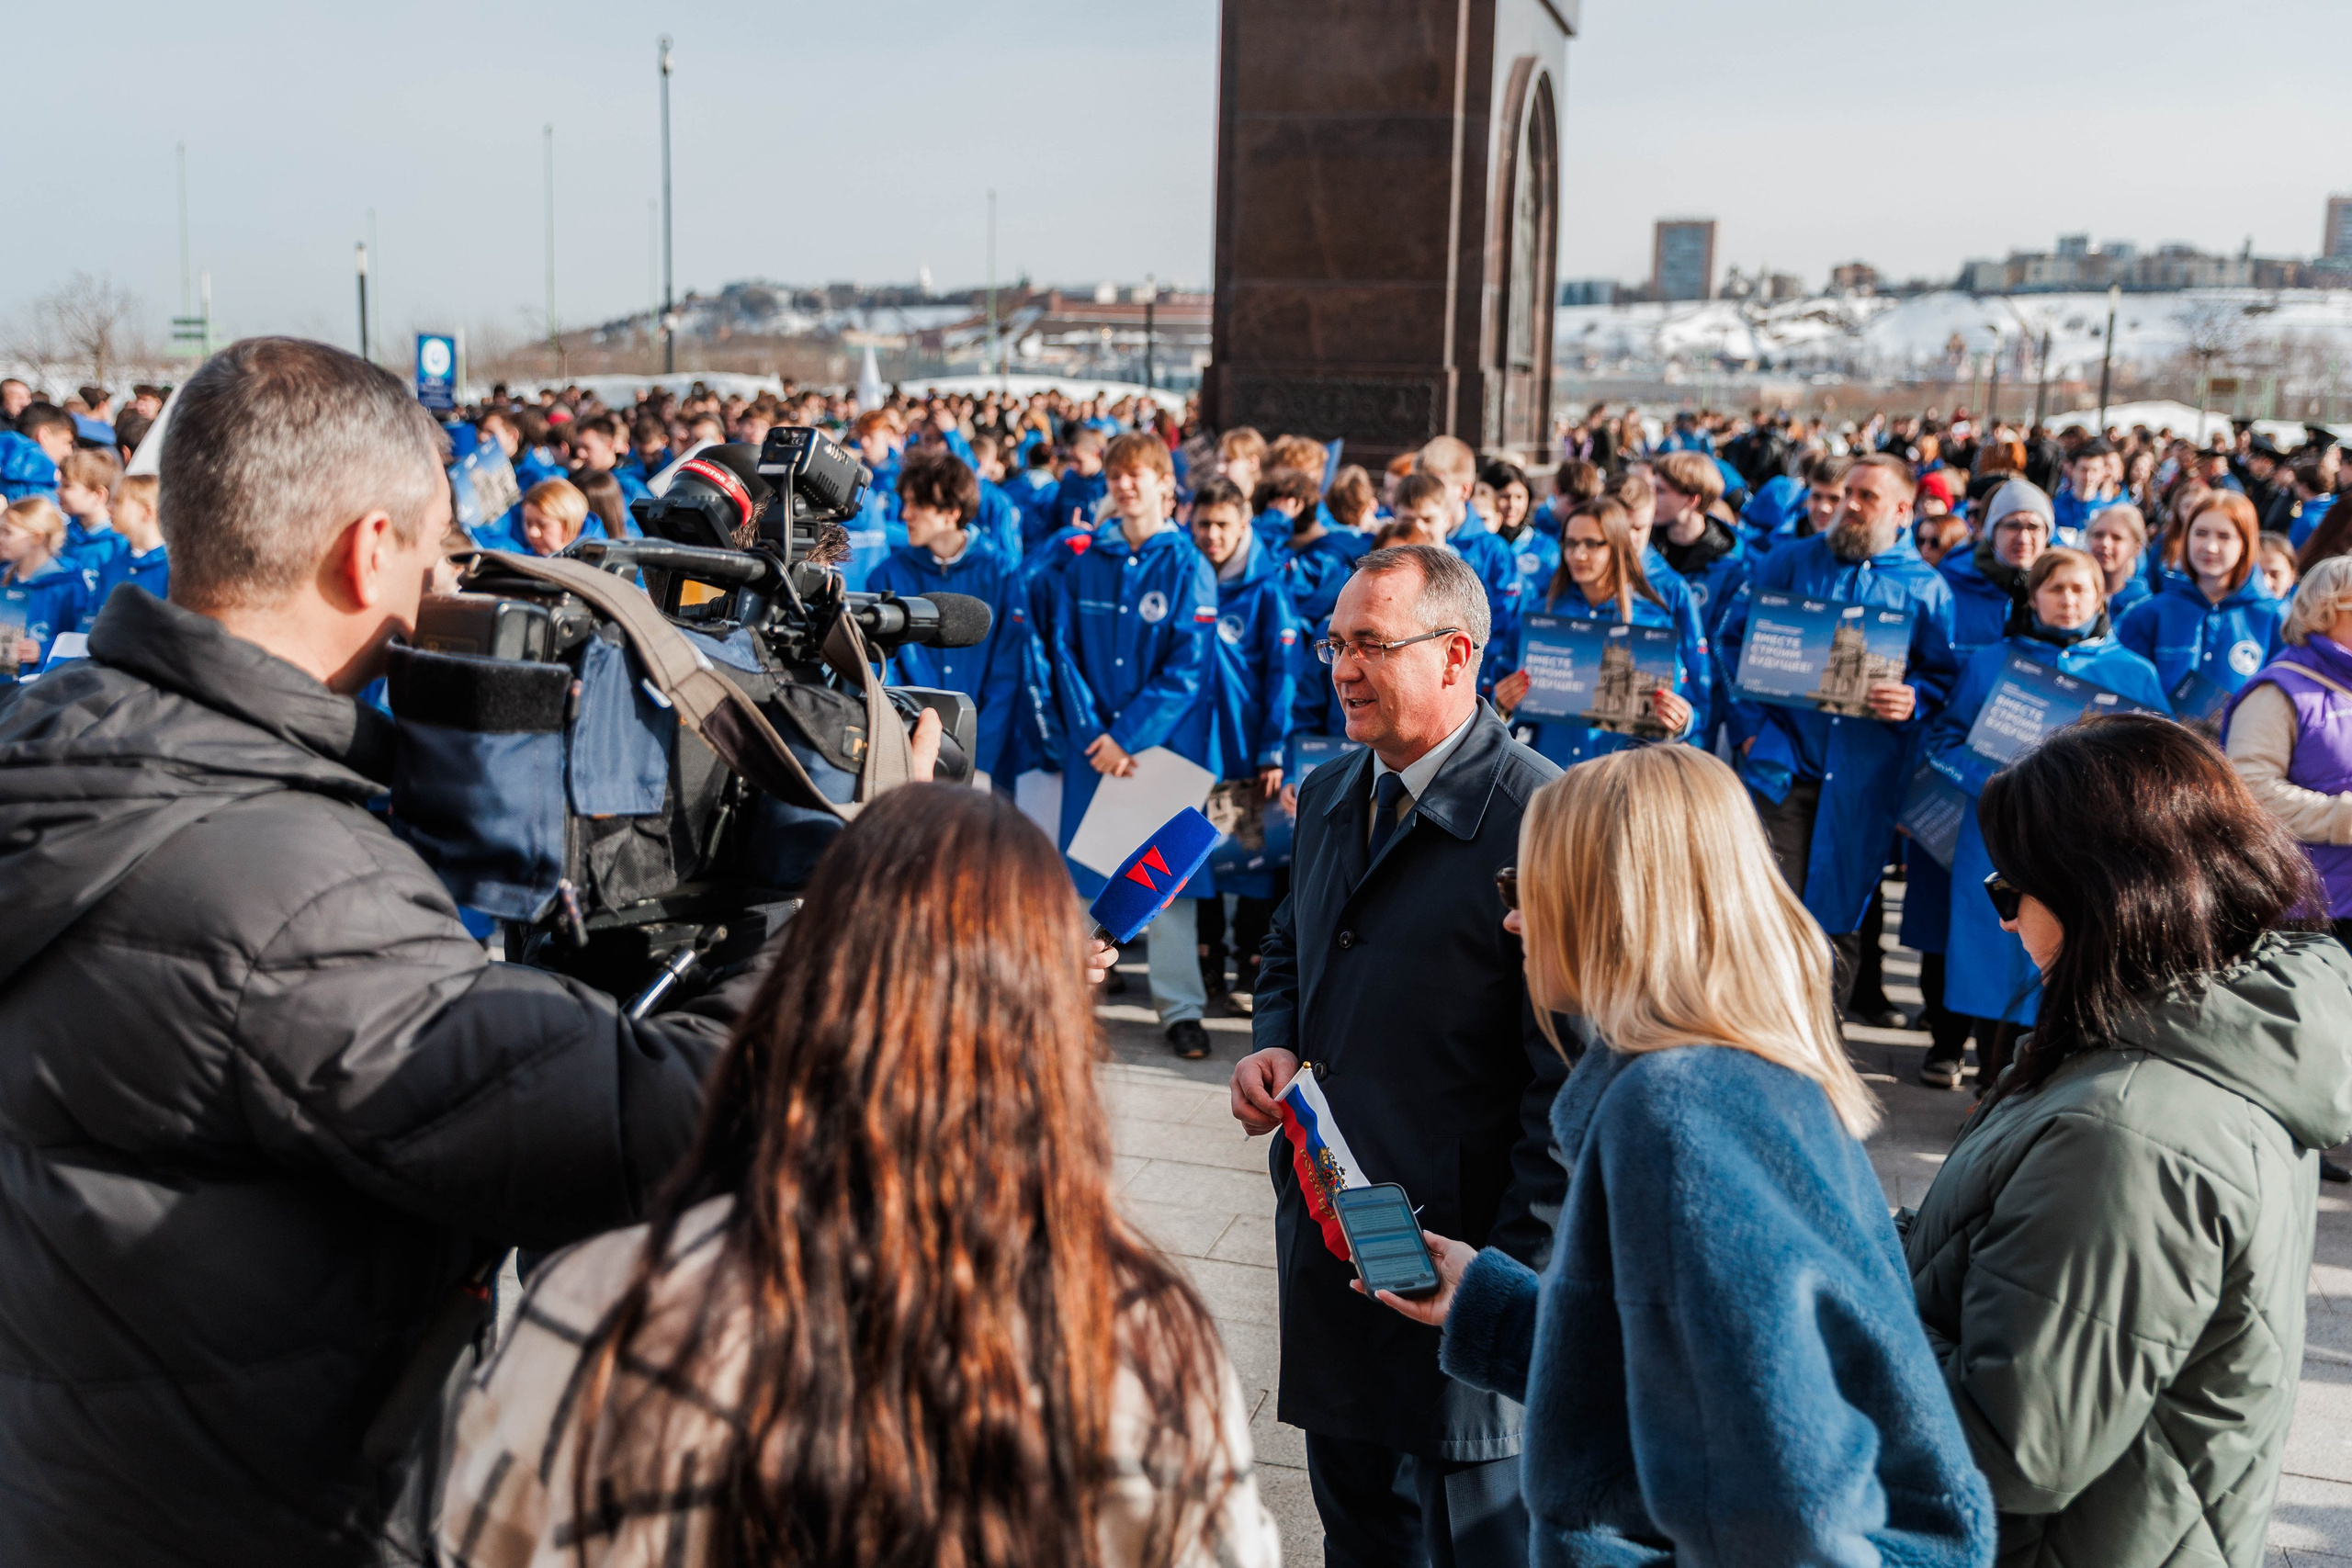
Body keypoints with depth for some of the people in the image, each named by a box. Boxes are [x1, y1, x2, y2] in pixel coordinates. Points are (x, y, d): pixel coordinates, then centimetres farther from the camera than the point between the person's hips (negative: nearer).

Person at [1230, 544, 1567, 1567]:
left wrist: (1518, 1271, -19)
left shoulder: (1538, 821, -18)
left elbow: (1572, 1071, -18)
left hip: (1462, 1247, -7)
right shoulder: (1328, 797, 8)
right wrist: (1273, 1043, 3)